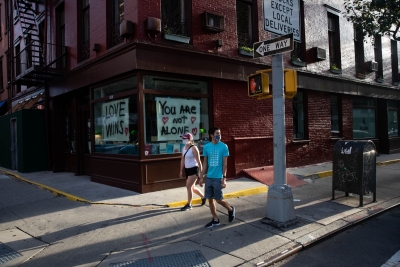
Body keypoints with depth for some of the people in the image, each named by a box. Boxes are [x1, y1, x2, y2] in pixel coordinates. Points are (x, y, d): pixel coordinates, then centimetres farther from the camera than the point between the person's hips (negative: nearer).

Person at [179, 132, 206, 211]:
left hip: (194, 169, -8)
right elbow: (182, 160, 14)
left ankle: (189, 204, 4)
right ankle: (203, 197, 38)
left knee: (188, 186, -10)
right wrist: (181, 171, 14)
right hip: (187, 169, 8)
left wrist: (201, 172, -15)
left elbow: (198, 161, -15)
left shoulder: (194, 148, -15)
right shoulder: (183, 148, 7)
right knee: (192, 188, 15)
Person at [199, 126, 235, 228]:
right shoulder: (206, 147, 2)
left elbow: (225, 163, -6)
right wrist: (202, 177, 7)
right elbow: (205, 163, 8)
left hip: (218, 178, -4)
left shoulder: (224, 146, -7)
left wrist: (224, 178, -11)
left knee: (219, 200, 0)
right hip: (209, 177, 4)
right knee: (210, 199, 8)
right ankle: (215, 219, 23)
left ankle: (230, 209, 29)